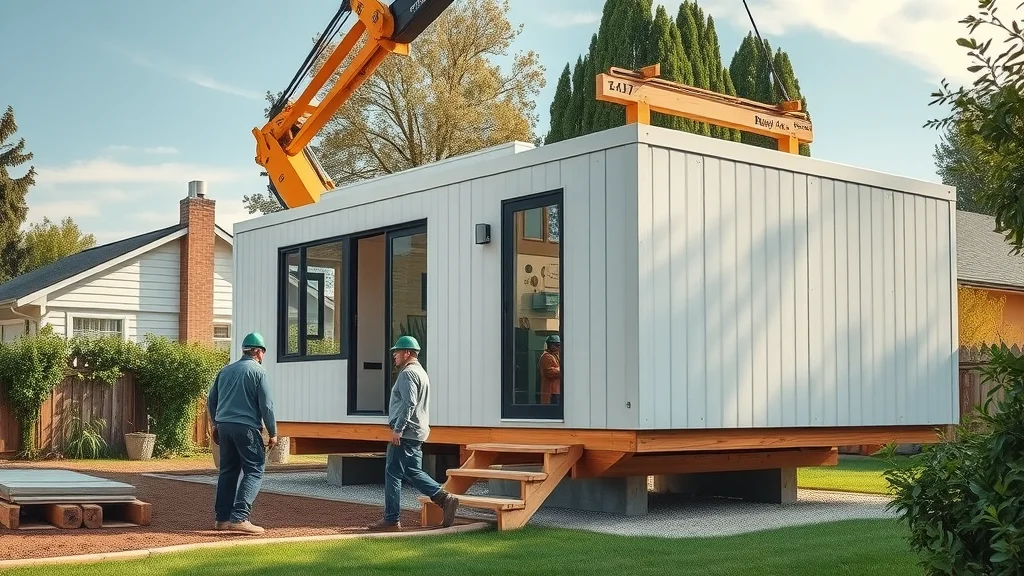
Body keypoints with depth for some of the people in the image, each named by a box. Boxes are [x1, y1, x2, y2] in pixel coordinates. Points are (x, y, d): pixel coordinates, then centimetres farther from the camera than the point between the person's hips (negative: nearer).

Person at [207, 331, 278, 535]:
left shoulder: (225, 370, 14)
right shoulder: (258, 371, -4)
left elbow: (211, 401, 19)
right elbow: (266, 405, -8)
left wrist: (216, 425, 31)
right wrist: (273, 433, -2)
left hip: (224, 426, 7)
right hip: (247, 427, -7)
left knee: (228, 472, 15)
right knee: (254, 472, -3)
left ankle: (222, 518, 14)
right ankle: (239, 517, -15)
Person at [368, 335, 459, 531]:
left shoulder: (408, 373, -12)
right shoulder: (421, 372, 21)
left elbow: (409, 403, -24)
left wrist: (397, 429, -23)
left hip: (405, 433, -10)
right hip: (418, 433, 10)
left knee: (393, 474, -4)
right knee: (413, 472, 14)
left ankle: (391, 520, 0)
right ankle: (444, 499, 4)